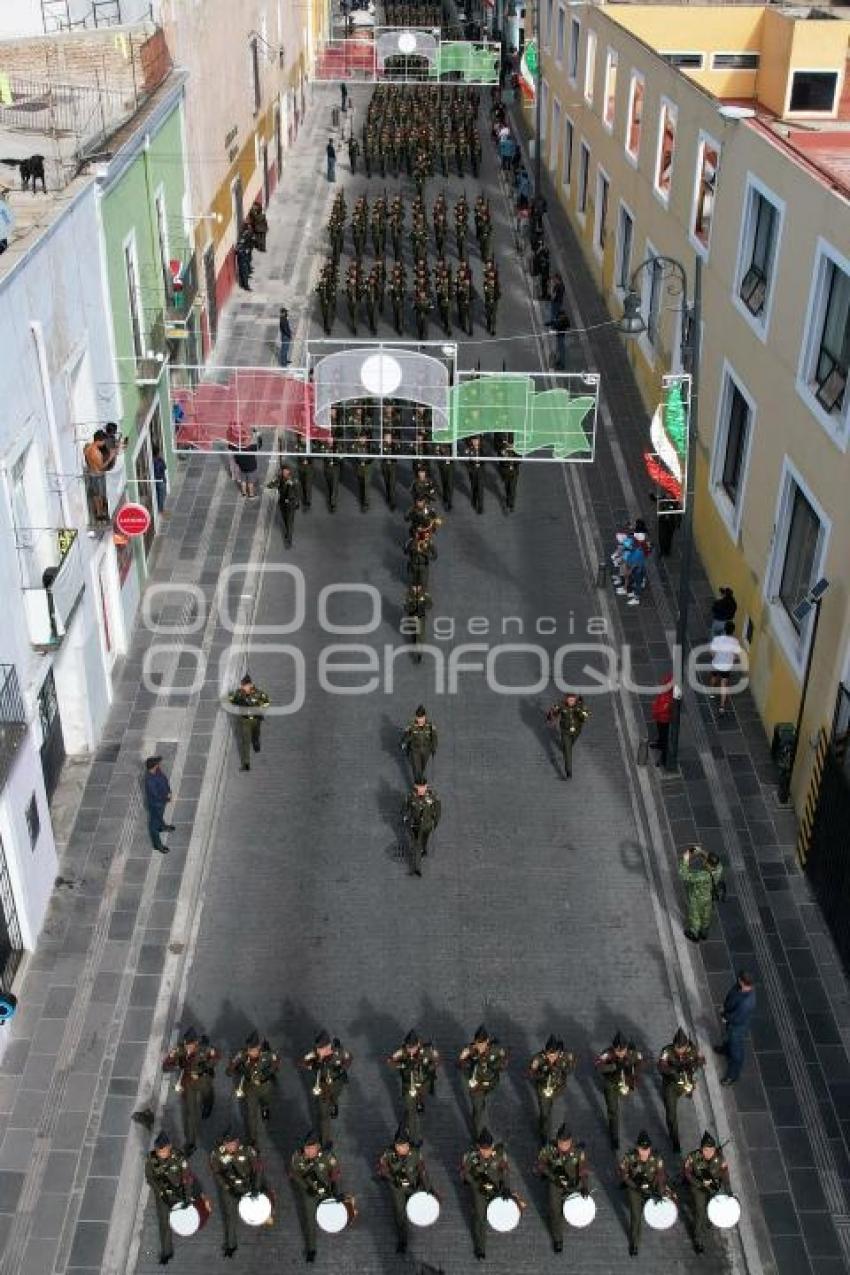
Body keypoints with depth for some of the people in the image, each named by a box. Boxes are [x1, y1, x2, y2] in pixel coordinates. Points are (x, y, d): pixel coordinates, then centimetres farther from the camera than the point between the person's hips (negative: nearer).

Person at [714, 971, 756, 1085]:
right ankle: (725, 1049, 69)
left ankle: (732, 1075, 41)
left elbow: (736, 1019, -30)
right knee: (728, 1037, 37)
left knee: (736, 1050, 18)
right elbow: (731, 993, -1)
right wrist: (726, 1007, -6)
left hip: (738, 1026, -7)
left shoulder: (747, 1003, -45)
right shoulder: (741, 985, -23)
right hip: (730, 1018, 7)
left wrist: (725, 1017, -14)